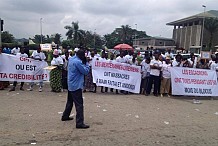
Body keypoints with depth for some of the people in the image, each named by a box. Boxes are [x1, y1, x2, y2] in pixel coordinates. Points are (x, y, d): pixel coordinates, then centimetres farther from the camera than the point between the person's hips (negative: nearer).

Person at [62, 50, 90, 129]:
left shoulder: (71, 59, 7)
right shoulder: (78, 62, -21)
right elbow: (86, 71, -16)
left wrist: (84, 62, 1)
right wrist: (86, 62, -6)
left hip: (71, 84, 10)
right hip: (76, 85, -10)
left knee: (70, 101, 24)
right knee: (79, 104, -7)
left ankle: (65, 116, 38)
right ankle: (79, 123, -7)